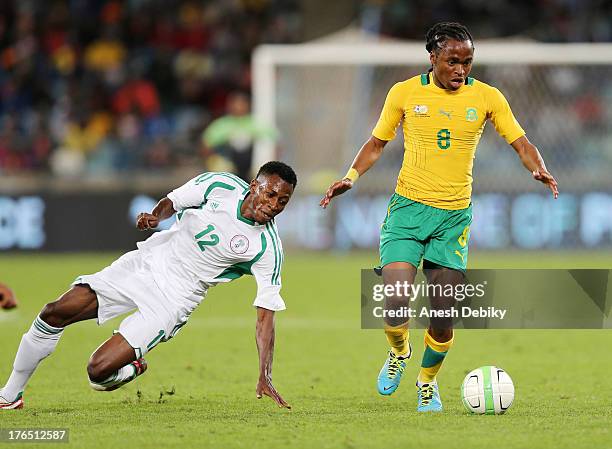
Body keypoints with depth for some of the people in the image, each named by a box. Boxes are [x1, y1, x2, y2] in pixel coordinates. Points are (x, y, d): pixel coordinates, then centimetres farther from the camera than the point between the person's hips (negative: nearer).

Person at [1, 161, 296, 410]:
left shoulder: (268, 249, -18)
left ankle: (133, 369, 19)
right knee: (53, 314, -7)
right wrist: (155, 217, -15)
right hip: (146, 263, 3)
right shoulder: (219, 185, -10)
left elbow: (266, 315, -15)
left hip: (174, 298, -3)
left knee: (99, 372, -18)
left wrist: (265, 378, -22)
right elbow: (172, 202, 8)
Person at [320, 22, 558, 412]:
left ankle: (428, 381, 28)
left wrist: (540, 170, -18)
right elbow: (377, 143, 11)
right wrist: (351, 177, -5)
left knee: (444, 318, -1)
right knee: (396, 303, -17)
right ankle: (399, 352, 19)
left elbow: (522, 144, 3)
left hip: (454, 217, 1)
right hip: (408, 208, -1)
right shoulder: (405, 93, -1)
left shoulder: (487, 98, 0)